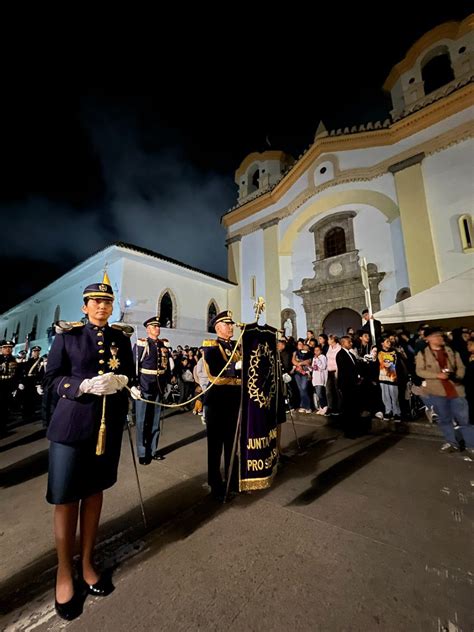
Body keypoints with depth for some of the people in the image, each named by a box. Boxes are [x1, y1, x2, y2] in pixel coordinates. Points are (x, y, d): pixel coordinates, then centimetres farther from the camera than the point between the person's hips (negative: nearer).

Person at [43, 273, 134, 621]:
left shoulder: (121, 338, 5)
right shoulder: (67, 334, -1)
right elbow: (51, 378, -3)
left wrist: (120, 381, -12)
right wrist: (85, 385, -19)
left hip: (109, 423, 3)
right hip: (71, 423, -2)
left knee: (94, 490, 16)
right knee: (65, 497, 6)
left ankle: (87, 564, 36)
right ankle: (64, 572, 31)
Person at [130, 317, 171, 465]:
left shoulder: (163, 346, 7)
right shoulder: (140, 344, -7)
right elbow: (133, 365, -9)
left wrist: (166, 383, 7)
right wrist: (134, 385, -14)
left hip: (158, 388, 5)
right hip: (144, 388, -5)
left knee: (155, 420, 14)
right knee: (142, 421, 7)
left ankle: (153, 450, 29)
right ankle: (142, 453, 21)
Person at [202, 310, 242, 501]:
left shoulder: (237, 346, 12)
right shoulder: (211, 346, -7)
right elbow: (214, 370, -24)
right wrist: (236, 366, -33)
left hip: (236, 398, 6)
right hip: (218, 399, -6)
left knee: (233, 442, 19)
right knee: (216, 443, 9)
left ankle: (233, 480, 38)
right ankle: (216, 485, 28)